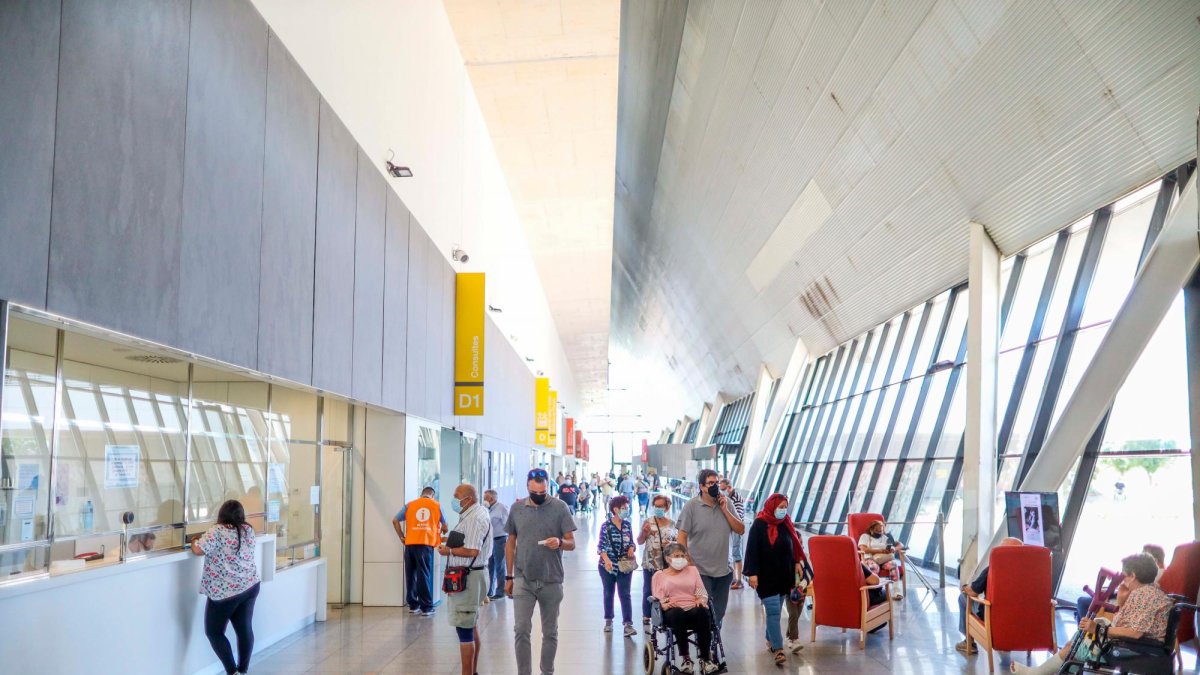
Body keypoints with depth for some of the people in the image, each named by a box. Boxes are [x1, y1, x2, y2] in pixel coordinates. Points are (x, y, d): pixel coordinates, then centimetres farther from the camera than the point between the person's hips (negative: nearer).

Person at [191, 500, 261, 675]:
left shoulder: (218, 531, -13)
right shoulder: (248, 530, 5)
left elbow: (198, 550, -20)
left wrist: (195, 541, 3)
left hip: (225, 591, -6)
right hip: (250, 586, 6)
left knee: (214, 632, 7)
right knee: (245, 628, 13)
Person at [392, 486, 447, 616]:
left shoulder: (410, 504, 13)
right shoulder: (436, 505, 11)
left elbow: (395, 520, 7)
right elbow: (444, 525, 17)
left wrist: (401, 537, 12)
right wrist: (439, 536, 33)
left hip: (410, 543, 2)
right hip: (426, 544, -2)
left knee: (411, 575, 11)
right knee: (425, 575, 0)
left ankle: (413, 605, 17)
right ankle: (426, 608, -1)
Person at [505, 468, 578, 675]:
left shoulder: (560, 507, -4)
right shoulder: (517, 508, 2)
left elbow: (571, 543, -3)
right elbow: (511, 544, 10)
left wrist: (560, 542, -26)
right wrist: (509, 577, 8)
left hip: (551, 581, -1)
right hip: (523, 580, 1)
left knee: (550, 633, 10)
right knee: (521, 630, -5)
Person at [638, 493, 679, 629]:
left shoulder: (672, 523, 5)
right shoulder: (647, 522, 1)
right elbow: (640, 542, 2)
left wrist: (671, 543, -11)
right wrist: (644, 532, -16)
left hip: (667, 563, 1)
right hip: (650, 563, 0)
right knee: (648, 590, 5)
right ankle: (646, 616, 16)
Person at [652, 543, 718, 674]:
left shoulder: (692, 570, 26)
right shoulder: (659, 575, 20)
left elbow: (701, 591, 17)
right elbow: (658, 597, 8)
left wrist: (701, 600, -6)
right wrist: (664, 604, -14)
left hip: (693, 608, 2)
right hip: (673, 612, -1)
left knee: (702, 611, -36)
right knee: (677, 613, -40)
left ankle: (705, 658, -32)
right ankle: (686, 659, -35)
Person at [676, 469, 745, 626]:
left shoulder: (727, 503, 3)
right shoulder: (691, 506, -8)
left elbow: (741, 530, 0)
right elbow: (682, 536, -8)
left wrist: (725, 510, -9)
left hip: (723, 570, 4)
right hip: (700, 571, -4)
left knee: (719, 612, 15)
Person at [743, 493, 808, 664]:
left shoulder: (786, 524, 8)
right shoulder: (759, 525, -11)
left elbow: (792, 545, 19)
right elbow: (752, 550, -13)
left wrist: (797, 563, 10)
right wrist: (752, 573, -17)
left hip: (784, 575, 6)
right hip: (766, 576, -6)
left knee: (776, 611, 13)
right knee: (773, 612, -10)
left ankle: (770, 640, 32)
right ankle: (778, 650, -11)